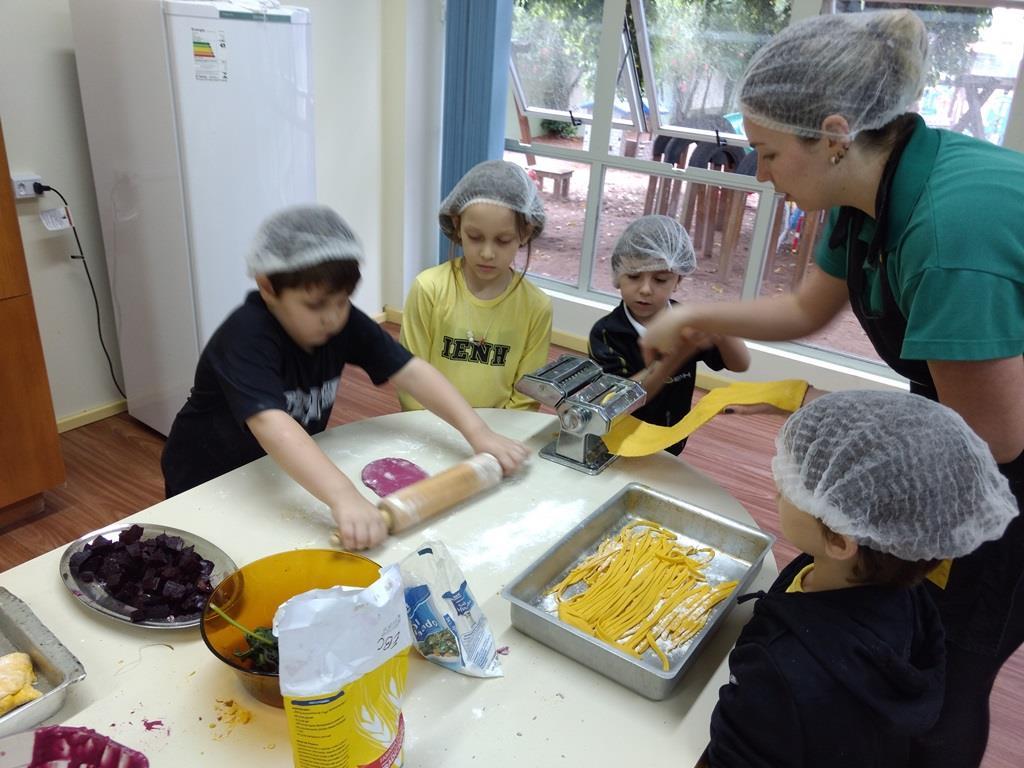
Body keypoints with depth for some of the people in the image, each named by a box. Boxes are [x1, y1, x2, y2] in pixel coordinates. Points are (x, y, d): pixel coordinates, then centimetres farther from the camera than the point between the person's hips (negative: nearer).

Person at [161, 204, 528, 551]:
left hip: (289, 476, 5)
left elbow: (412, 371, -19)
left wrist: (478, 433, -31)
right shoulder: (247, 336, -33)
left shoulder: (343, 321, -15)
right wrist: (344, 498, -60)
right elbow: (270, 425, -47)